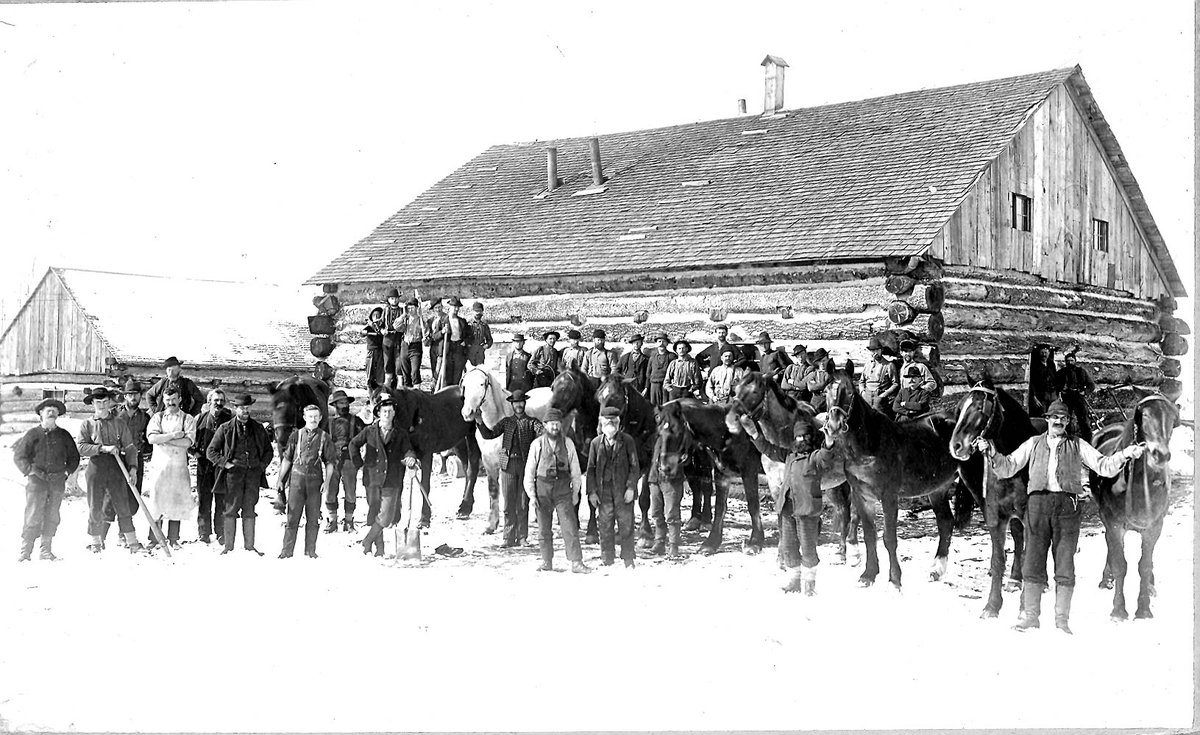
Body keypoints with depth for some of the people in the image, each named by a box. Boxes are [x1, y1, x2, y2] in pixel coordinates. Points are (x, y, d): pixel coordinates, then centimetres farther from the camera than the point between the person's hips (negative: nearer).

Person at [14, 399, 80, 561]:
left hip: (57, 481, 3)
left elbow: (74, 456, 19)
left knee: (52, 517, 6)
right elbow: (19, 456, 4)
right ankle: (25, 551, -4)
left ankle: (46, 551, 14)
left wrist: (67, 471, 7)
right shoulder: (32, 434, 1)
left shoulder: (64, 435, 10)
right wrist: (30, 470, -6)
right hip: (37, 480, -3)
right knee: (33, 516, -9)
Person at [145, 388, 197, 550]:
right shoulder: (157, 417, 10)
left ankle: (173, 539, 9)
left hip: (179, 465, 0)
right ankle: (154, 538, 3)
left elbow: (188, 441, -9)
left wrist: (163, 439, -8)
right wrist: (173, 435, -13)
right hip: (160, 464, 0)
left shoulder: (188, 419, 7)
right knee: (158, 501, -3)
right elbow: (151, 438, -6)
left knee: (177, 501, 2)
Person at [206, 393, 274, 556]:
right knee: (231, 509, -4)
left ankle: (249, 546, 11)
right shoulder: (225, 429, 3)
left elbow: (269, 450, 22)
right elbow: (211, 451, 7)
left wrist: (262, 465, 8)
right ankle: (228, 546, 0)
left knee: (249, 510, 6)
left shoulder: (258, 428, 12)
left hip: (253, 472, 3)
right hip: (234, 471, -3)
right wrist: (224, 463, -4)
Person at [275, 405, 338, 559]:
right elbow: (287, 459, 11)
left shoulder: (325, 437, 5)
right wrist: (280, 478, 8)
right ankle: (287, 550, 4)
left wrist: (327, 481, -5)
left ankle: (310, 550, 13)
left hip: (315, 480, 0)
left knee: (313, 518, 4)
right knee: (293, 516, -1)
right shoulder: (296, 435, 7)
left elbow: (330, 462, 6)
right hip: (297, 478, 0)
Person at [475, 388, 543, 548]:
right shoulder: (506, 422, 14)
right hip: (508, 464, 1)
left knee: (523, 504, 2)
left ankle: (522, 537, 10)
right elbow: (489, 434, 7)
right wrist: (480, 423, -9)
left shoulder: (532, 422, 9)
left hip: (525, 464, -1)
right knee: (508, 504, 2)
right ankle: (509, 538, 6)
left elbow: (542, 432, -10)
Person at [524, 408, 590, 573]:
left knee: (570, 527, -8)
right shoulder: (537, 444, 1)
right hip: (542, 490, 0)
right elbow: (529, 471, 5)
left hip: (563, 490, 0)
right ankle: (547, 562, 18)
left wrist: (575, 492, 7)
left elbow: (575, 470, 10)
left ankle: (576, 562, -8)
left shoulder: (568, 444, 4)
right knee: (544, 529, 6)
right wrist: (531, 494, 0)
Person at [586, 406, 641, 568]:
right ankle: (607, 561, 12)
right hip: (603, 491, 2)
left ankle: (628, 561, 8)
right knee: (605, 527, 3)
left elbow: (634, 466, 2)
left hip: (623, 490, -1)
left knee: (626, 526, 0)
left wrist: (631, 487, -7)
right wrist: (591, 491, 1)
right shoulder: (596, 443, 7)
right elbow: (591, 468, 9)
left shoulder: (627, 441, 2)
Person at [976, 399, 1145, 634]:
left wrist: (1125, 455, -7)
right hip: (1037, 502, 1)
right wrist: (992, 454, -4)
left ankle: (1062, 619, 8)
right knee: (1033, 560, 0)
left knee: (1065, 564, 1)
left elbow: (1104, 467, 9)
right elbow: (1007, 468, 13)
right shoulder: (1033, 444, 16)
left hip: (1067, 506, -1)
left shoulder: (1078, 445, 14)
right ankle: (1029, 615, 8)